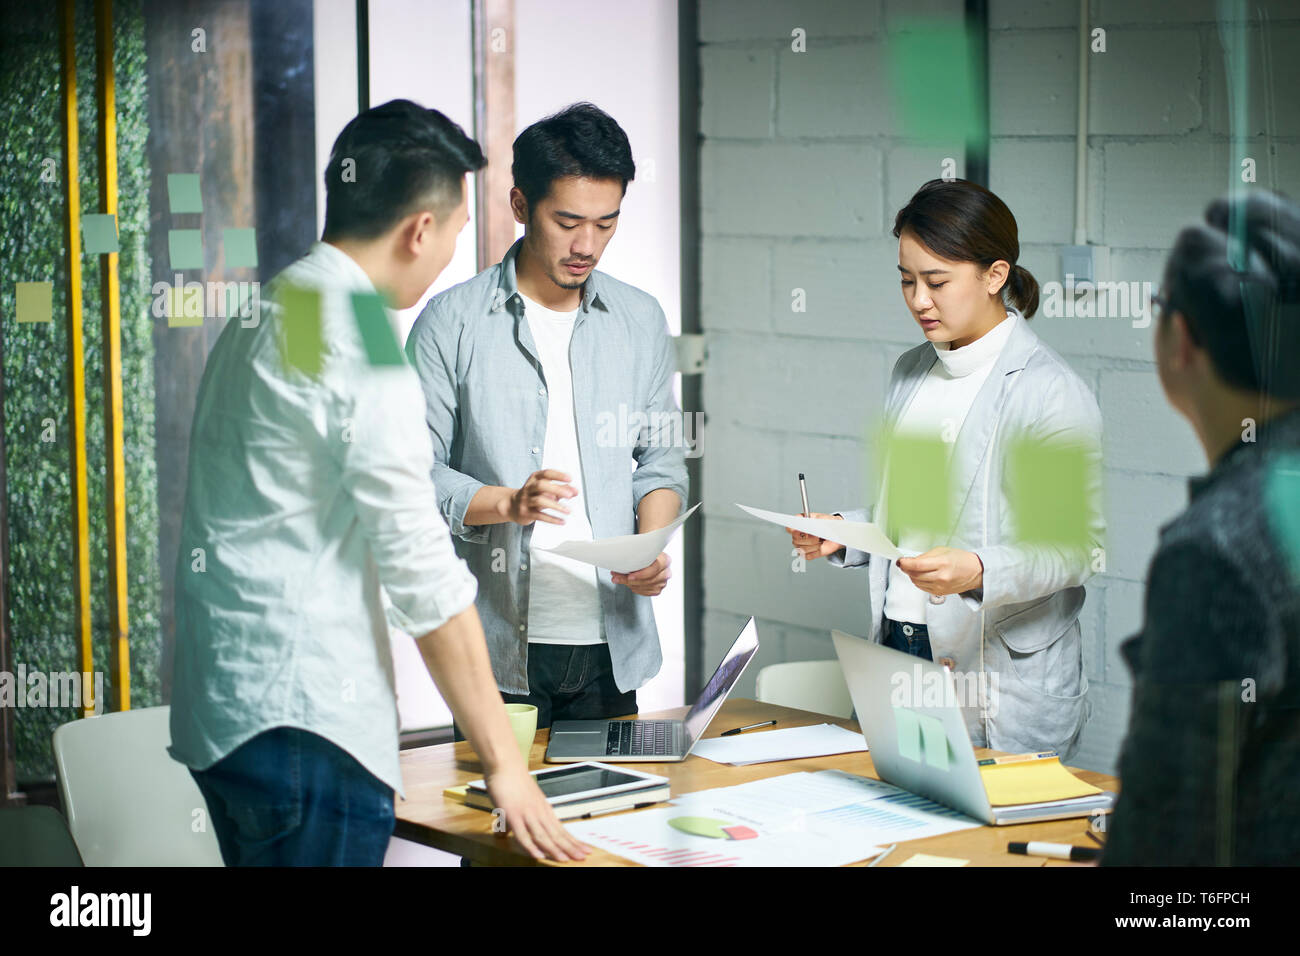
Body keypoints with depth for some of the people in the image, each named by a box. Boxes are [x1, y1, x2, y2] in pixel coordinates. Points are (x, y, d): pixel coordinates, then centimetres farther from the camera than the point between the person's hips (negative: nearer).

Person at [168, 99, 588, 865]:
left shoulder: (262, 320, 13)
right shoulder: (362, 353, -16)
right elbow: (425, 575, -17)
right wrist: (505, 765, -13)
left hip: (219, 709, 10)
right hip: (302, 719, -10)